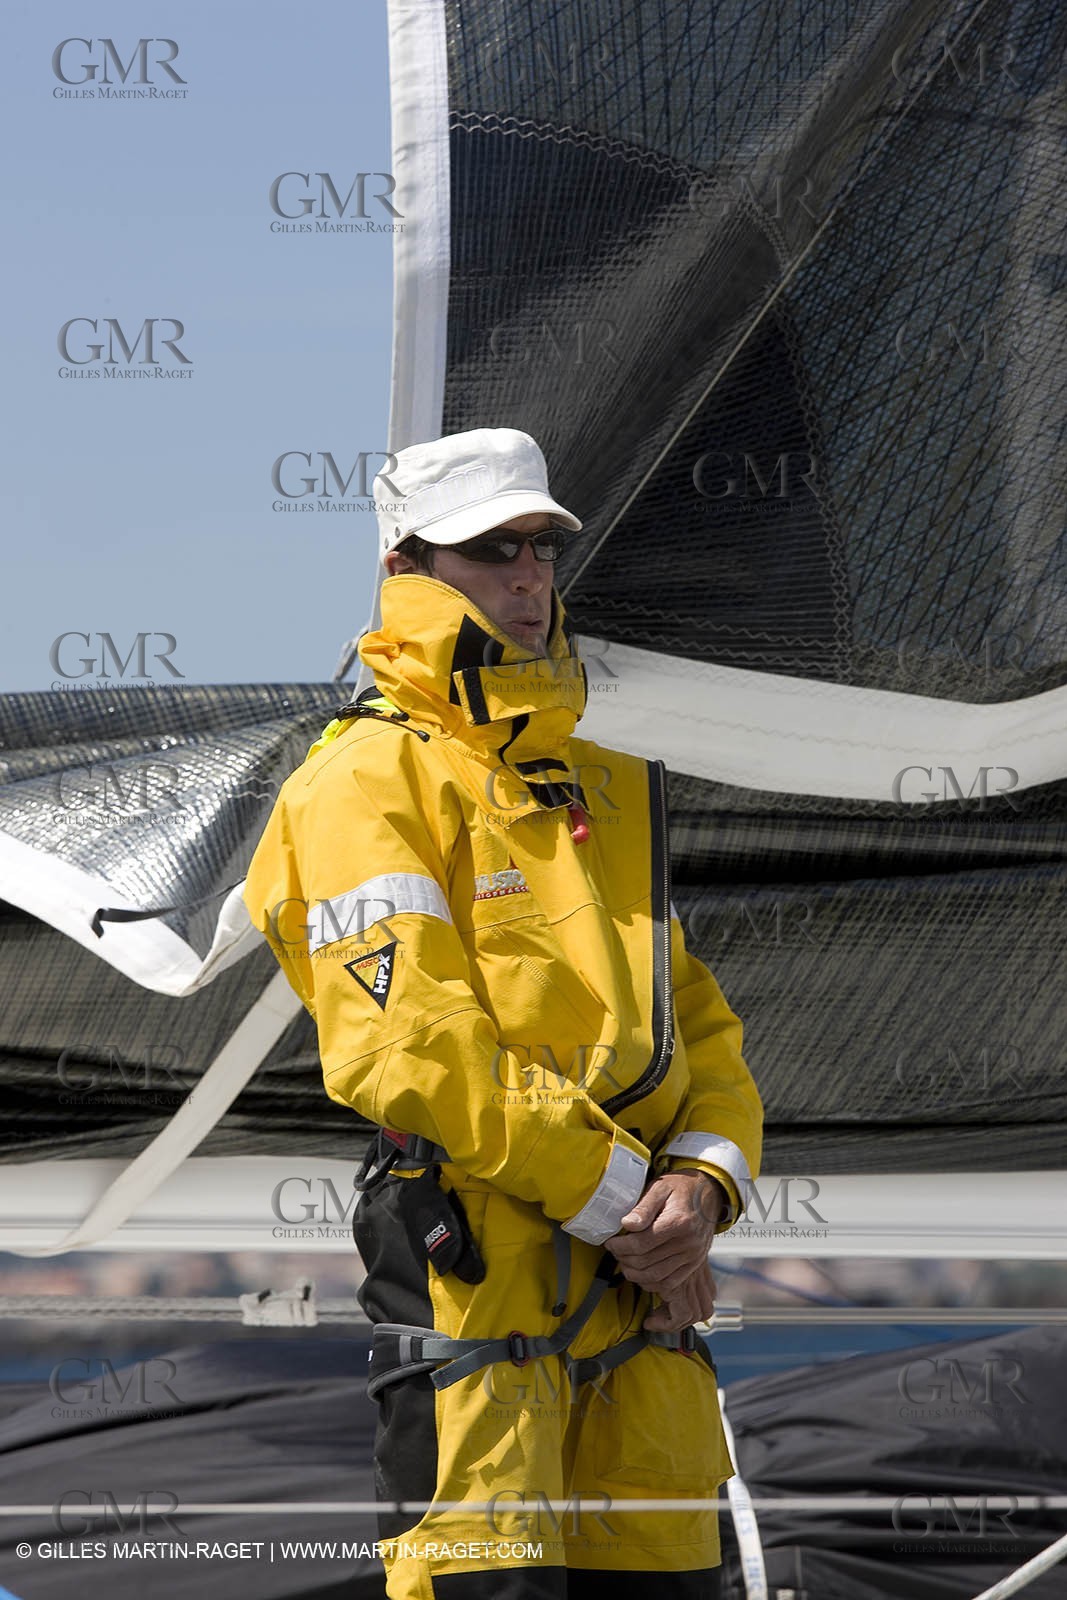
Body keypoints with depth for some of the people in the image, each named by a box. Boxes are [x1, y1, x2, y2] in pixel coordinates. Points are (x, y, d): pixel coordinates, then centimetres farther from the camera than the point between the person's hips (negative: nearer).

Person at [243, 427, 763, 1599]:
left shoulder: (605, 789, 22)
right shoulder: (367, 778, -3)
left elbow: (694, 1020, 19)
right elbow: (407, 1047, -14)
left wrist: (700, 1182, -3)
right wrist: (619, 1199, -13)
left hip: (641, 1281, 7)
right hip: (473, 1257, -7)